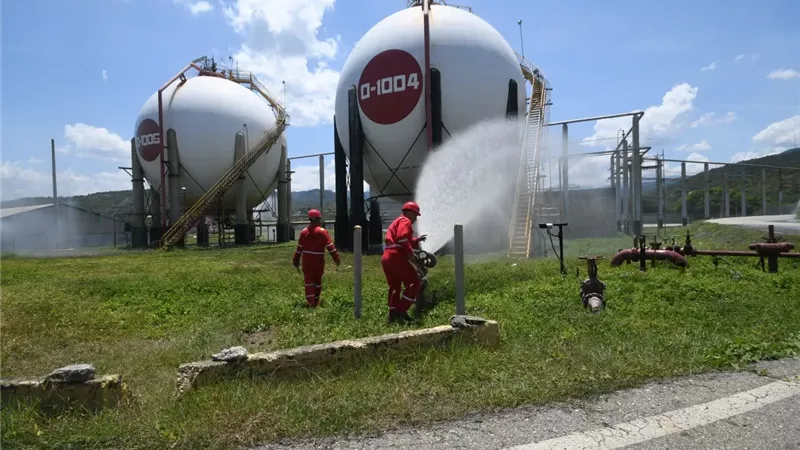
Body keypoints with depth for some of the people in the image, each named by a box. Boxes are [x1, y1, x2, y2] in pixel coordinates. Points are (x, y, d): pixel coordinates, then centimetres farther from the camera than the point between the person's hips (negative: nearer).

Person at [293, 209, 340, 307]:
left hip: (306, 261, 2)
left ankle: (311, 301, -9)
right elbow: (330, 246, -11)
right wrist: (336, 257, -6)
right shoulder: (322, 232, -9)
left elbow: (299, 248, 4)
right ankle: (316, 300, 22)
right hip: (318, 260, -2)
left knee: (308, 280, 1)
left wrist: (296, 260, 11)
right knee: (317, 280, 13)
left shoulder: (304, 232, 1)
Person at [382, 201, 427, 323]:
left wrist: (417, 240, 28)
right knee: (414, 282, -3)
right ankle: (401, 310, -9)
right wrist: (410, 253, -16)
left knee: (394, 286, 18)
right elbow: (402, 238, -19)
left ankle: (393, 314, 18)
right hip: (396, 257, -10)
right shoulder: (405, 221, 0)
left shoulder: (396, 222, 31)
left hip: (386, 258, 10)